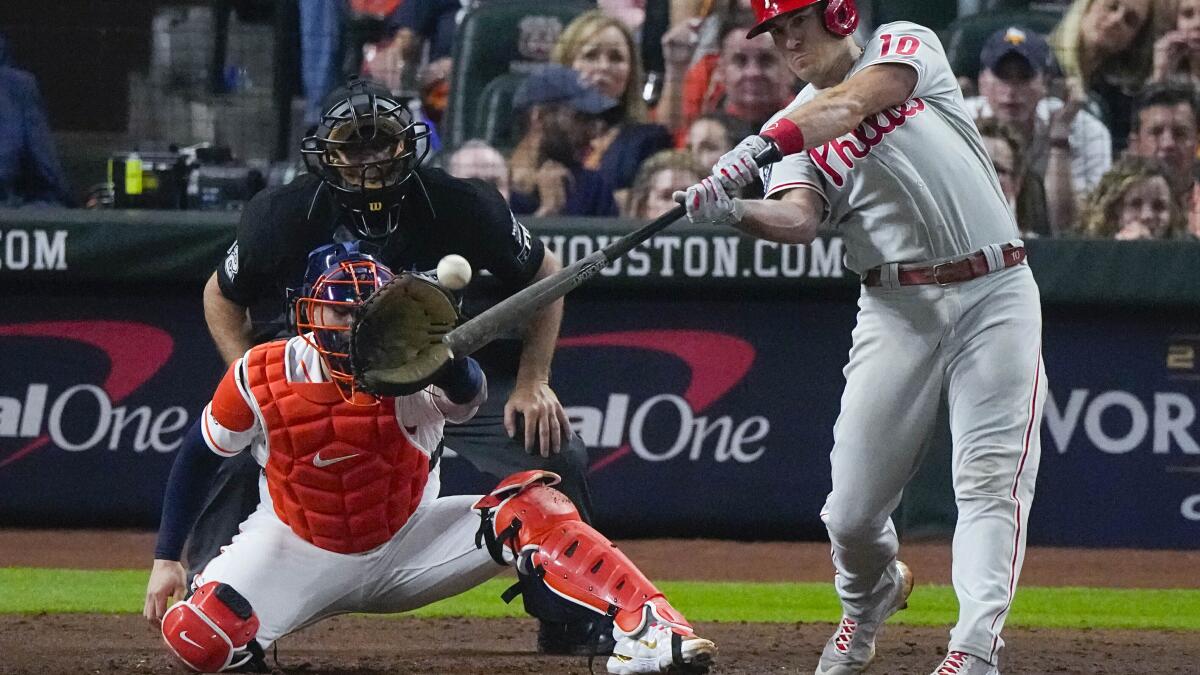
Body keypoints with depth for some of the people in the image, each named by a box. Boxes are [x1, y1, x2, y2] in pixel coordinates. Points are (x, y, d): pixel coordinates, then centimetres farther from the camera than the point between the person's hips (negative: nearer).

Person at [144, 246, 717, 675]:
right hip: (299, 549, 0)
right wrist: (166, 559, -3)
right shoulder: (259, 378, -16)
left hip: (407, 546, 0)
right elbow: (196, 460, -2)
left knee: (531, 506, -24)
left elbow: (467, 393, -42)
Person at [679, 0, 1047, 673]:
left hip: (996, 295, -3)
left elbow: (855, 103, -20)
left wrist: (763, 143, -34)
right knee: (853, 512, 1)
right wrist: (733, 211, -32)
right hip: (898, 307, 3)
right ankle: (871, 596, 31)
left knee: (991, 481, -14)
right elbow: (798, 220, -10)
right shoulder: (796, 128, 10)